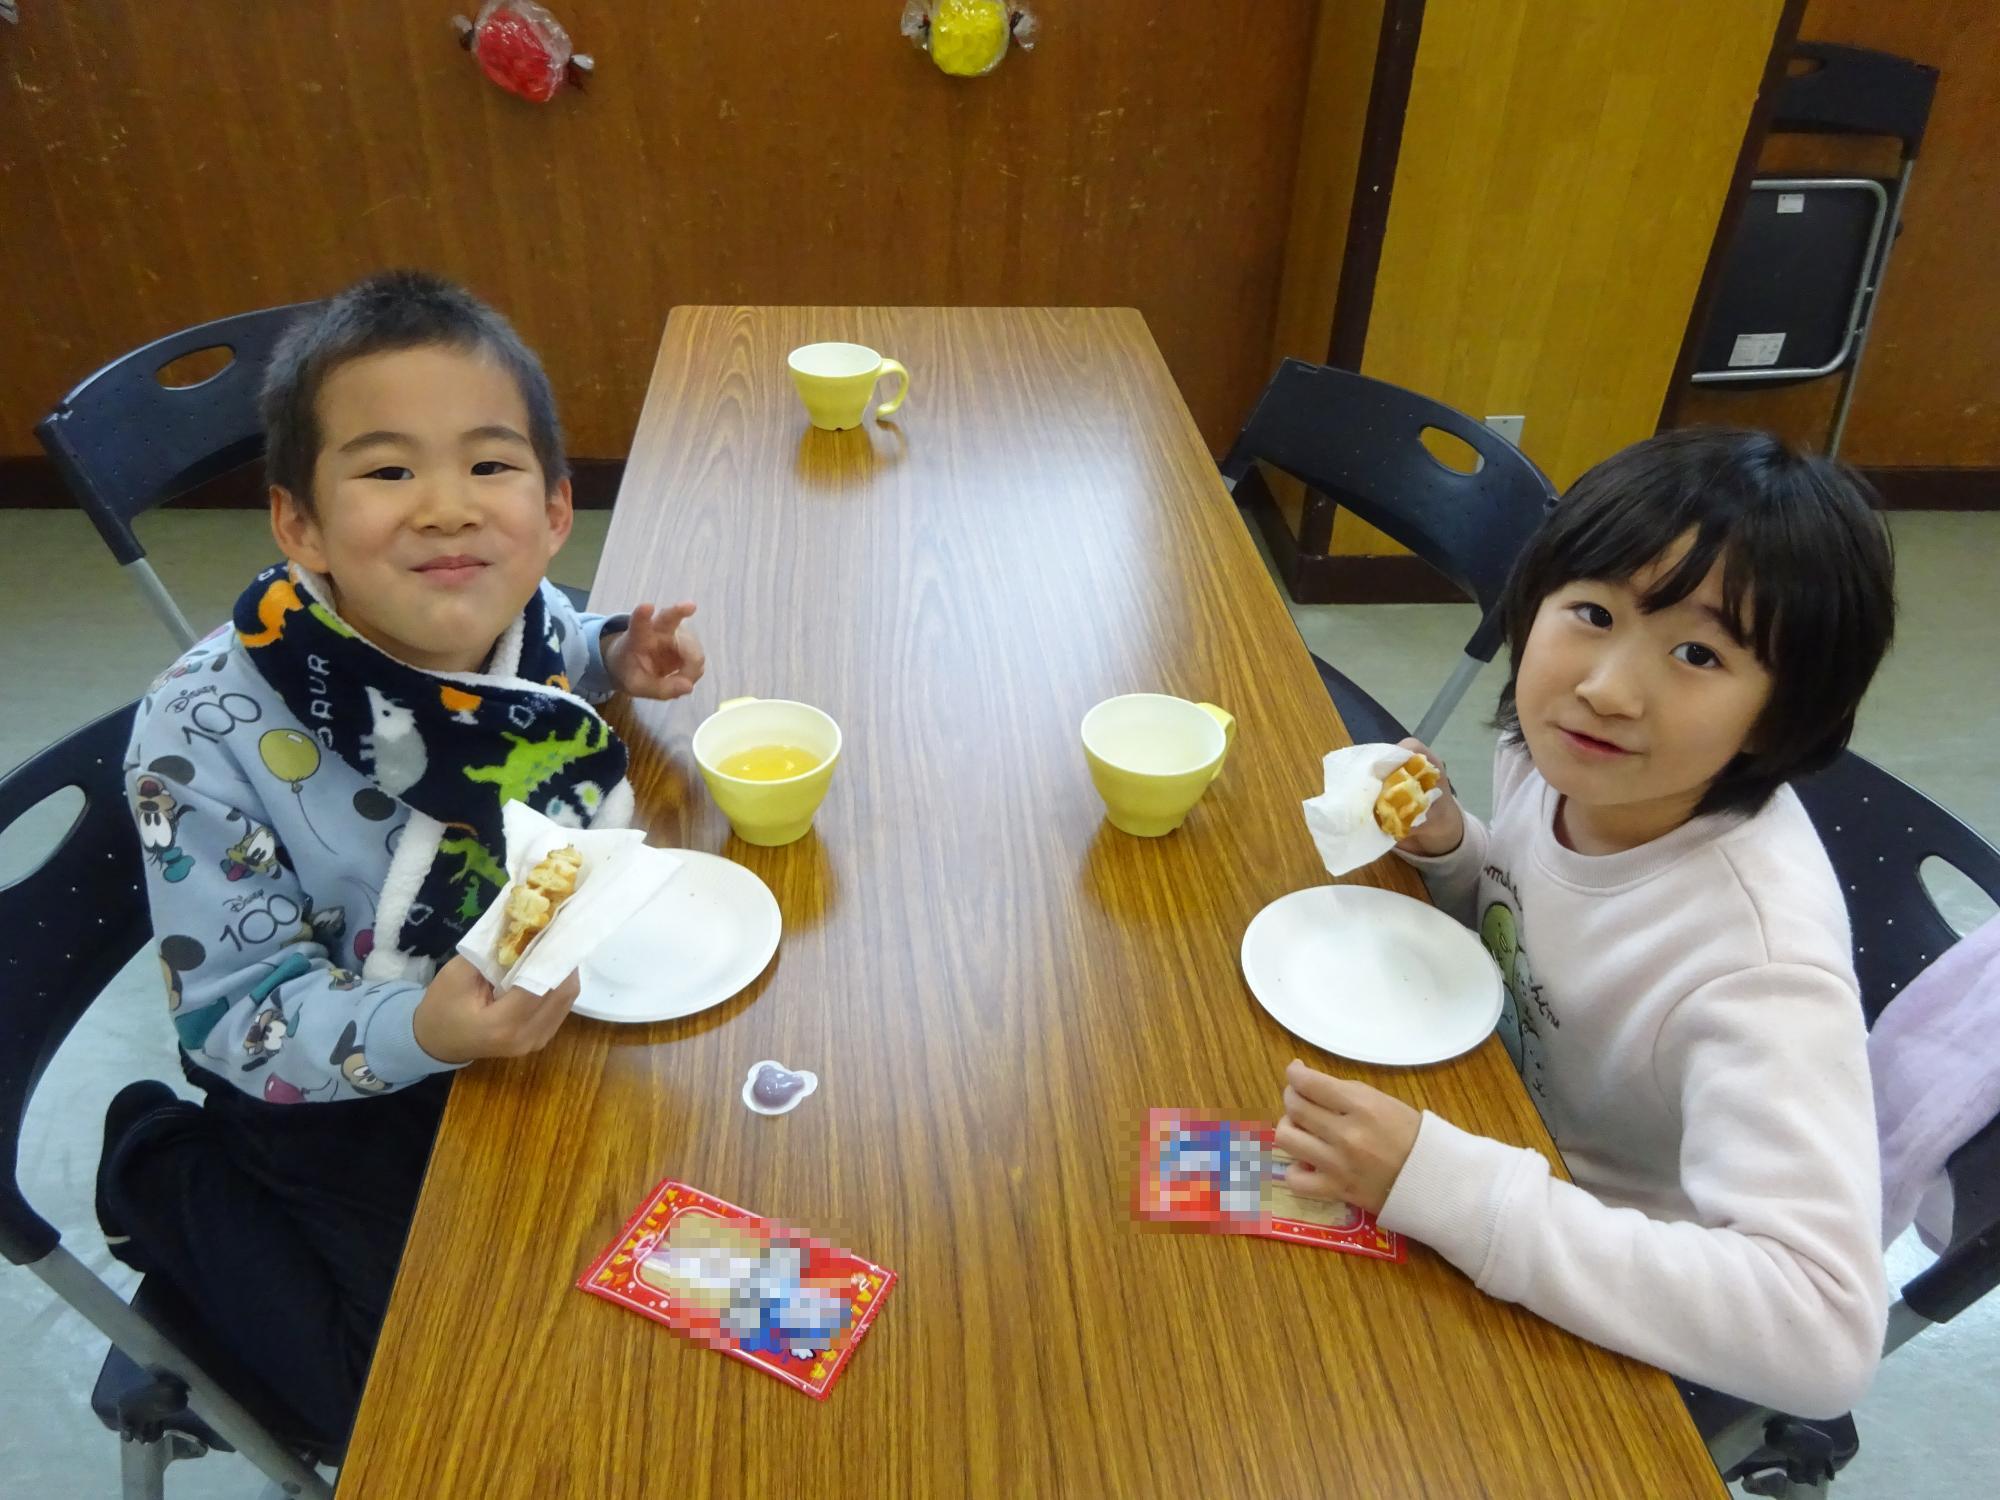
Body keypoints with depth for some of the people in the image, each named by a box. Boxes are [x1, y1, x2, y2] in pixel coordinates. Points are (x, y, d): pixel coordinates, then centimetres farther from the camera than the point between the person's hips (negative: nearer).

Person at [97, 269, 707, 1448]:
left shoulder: (526, 613, -16)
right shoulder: (209, 734, -28)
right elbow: (237, 1015, -20)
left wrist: (615, 663, -10)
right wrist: (419, 1032, -39)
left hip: (554, 1031, 5)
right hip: (345, 1116, -4)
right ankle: (170, 1180, 19)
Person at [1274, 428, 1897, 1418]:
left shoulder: (1757, 954, -35)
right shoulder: (1551, 750, -16)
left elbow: (1824, 1332, -40)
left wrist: (1439, 1181, -43)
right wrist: (1446, 852, -17)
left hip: (1620, 1314, -5)